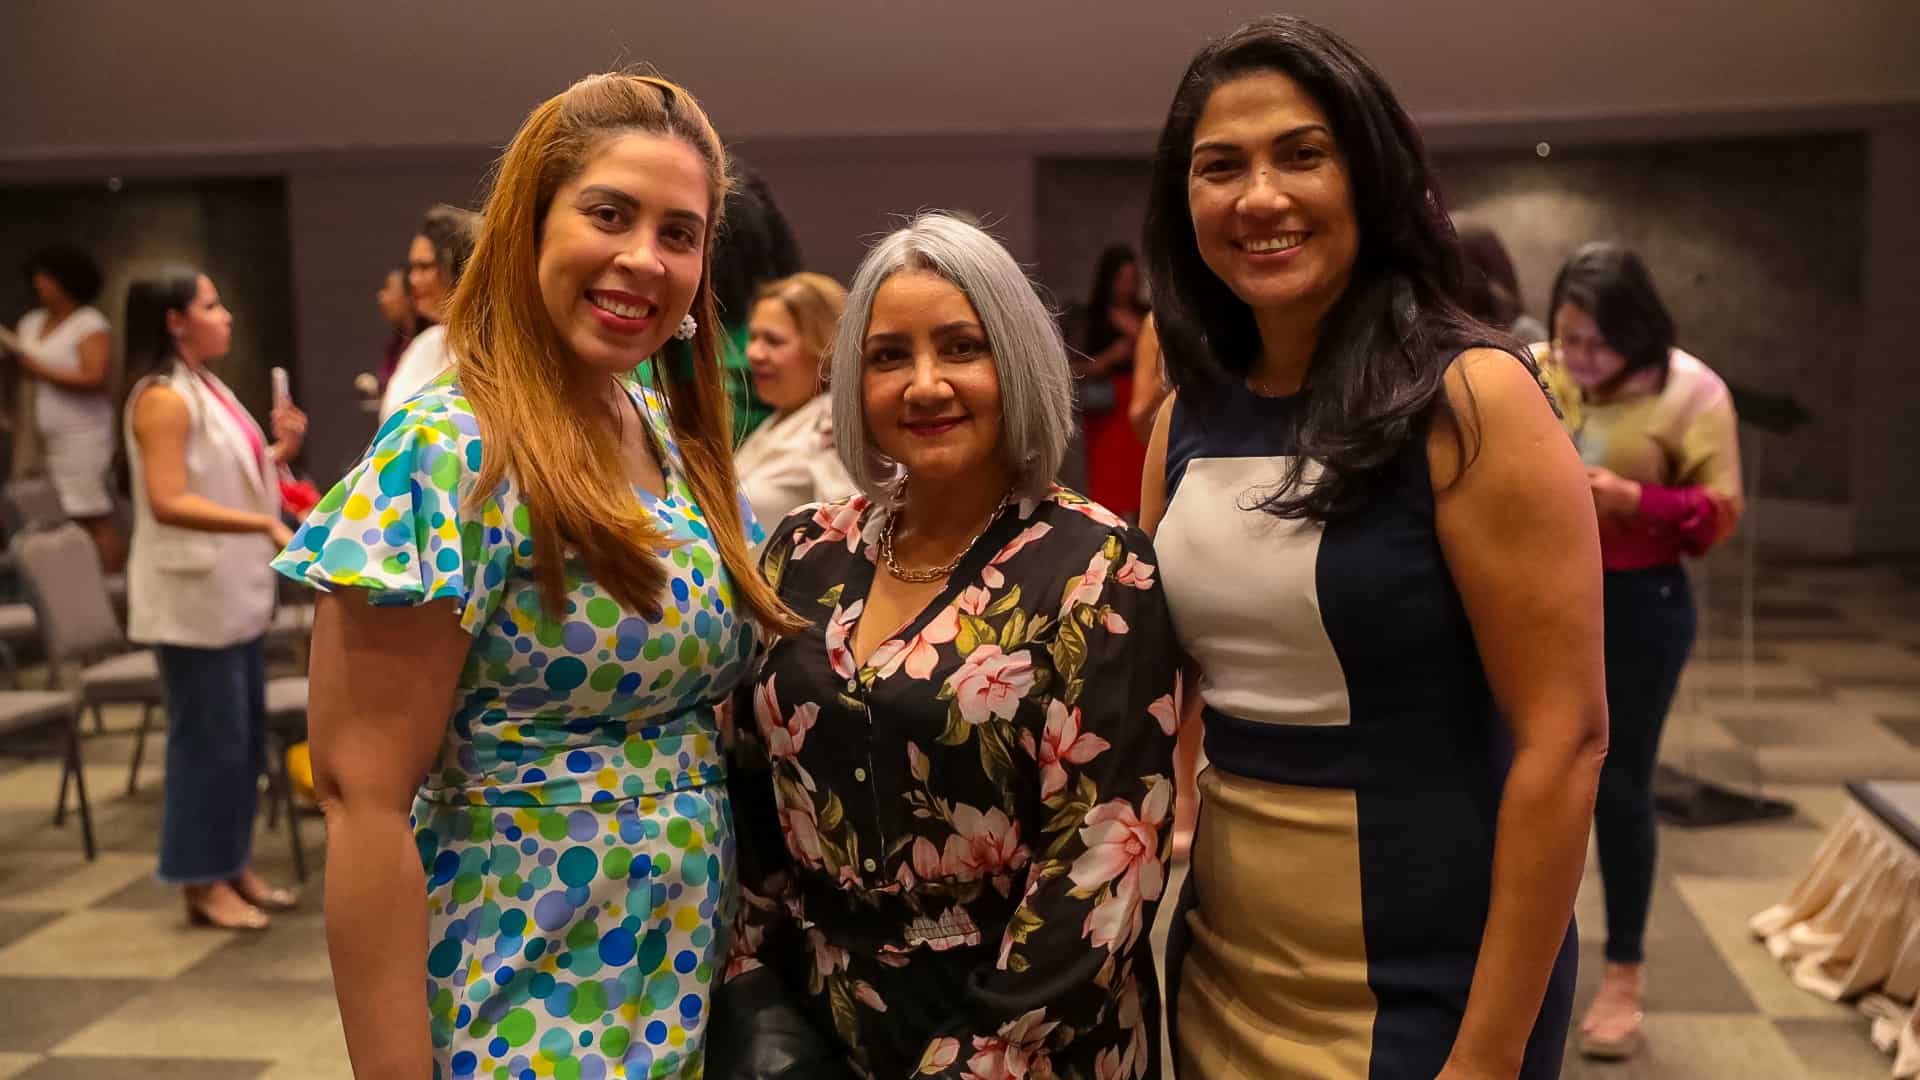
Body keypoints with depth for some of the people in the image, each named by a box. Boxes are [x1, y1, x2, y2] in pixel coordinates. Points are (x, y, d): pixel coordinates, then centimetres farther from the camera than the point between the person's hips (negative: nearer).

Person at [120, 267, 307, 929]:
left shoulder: (207, 387, 14)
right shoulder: (163, 398, -15)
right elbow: (169, 503, -24)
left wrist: (279, 451, 6)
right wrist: (266, 524, -30)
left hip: (234, 591, 9)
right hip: (192, 596, -9)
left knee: (245, 736, 13)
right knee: (210, 737, -3)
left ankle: (234, 867, 24)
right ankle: (204, 883, 8)